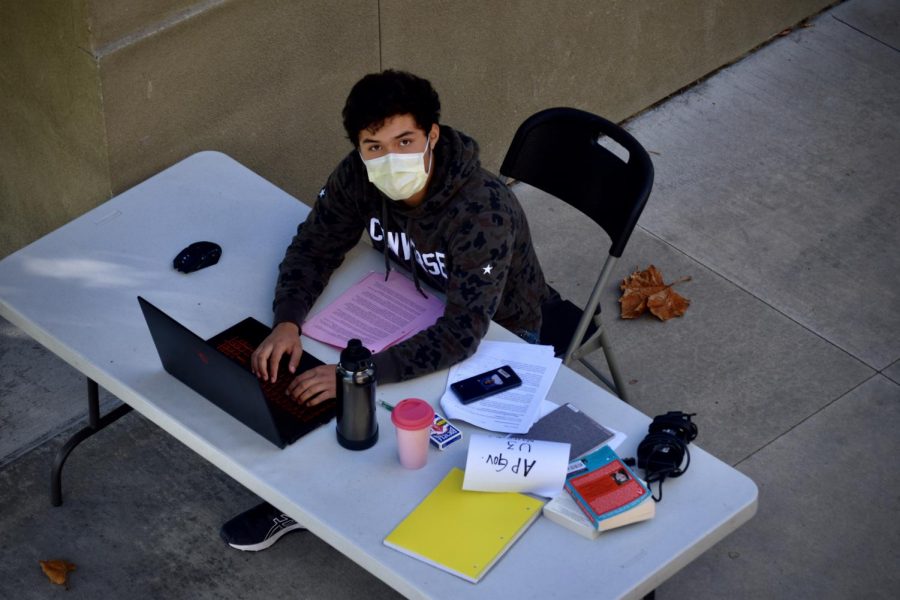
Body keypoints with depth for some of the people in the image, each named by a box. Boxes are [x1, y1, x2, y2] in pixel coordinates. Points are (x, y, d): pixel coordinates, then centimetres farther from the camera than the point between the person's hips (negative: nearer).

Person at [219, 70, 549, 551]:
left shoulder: (483, 212, -39)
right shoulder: (359, 176, -21)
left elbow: (462, 334, -43)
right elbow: (314, 246, -9)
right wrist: (287, 322, -29)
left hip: (498, 331, -5)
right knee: (304, 363, -9)